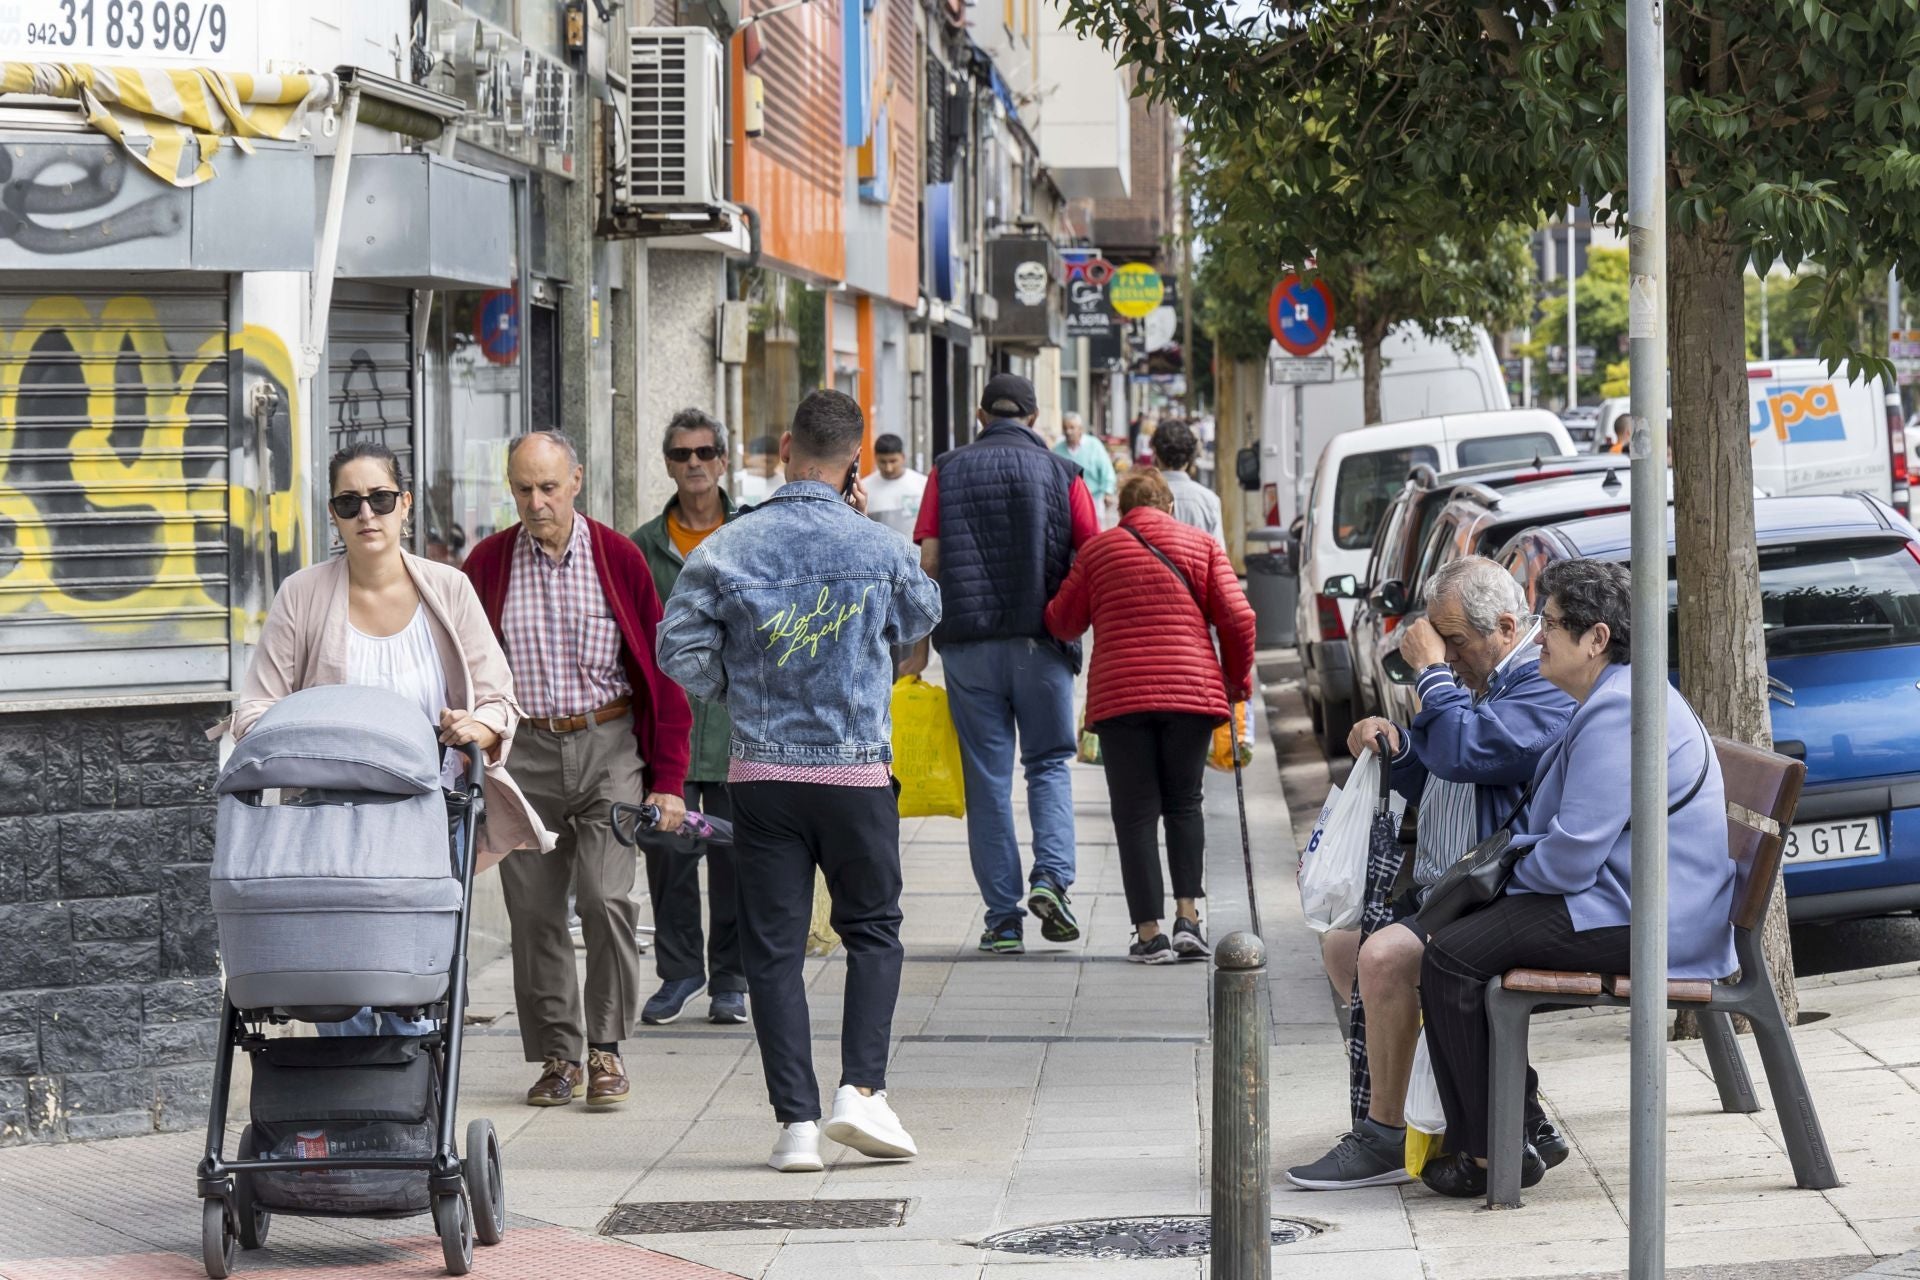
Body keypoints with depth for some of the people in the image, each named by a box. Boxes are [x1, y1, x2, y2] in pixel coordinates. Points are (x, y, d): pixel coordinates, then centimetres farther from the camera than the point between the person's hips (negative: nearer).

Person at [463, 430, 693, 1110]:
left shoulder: (619, 558, 1)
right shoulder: (487, 563, 4)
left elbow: (659, 671, 4)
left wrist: (668, 779, -1)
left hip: (609, 747, -1)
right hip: (524, 751, 2)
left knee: (606, 898, -13)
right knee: (534, 911, 1)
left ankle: (605, 1049, 0)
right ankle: (557, 1056, 12)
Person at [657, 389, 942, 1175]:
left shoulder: (728, 549, -4)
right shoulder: (878, 549, -4)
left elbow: (680, 650, -4)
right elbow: (922, 618, 16)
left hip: (763, 773, 1)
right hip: (857, 771, 0)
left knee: (773, 946, 5)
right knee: (873, 931, 14)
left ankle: (796, 1121, 0)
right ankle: (862, 1089, -1)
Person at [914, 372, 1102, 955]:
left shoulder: (949, 471, 4)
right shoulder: (1060, 474, 2)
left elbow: (928, 559, -2)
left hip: (967, 644, 1)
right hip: (1040, 643, -1)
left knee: (987, 777, 5)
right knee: (1049, 761, 13)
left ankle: (1003, 919, 4)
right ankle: (1051, 875, -9)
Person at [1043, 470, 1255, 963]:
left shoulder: (1098, 549, 7)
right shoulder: (1202, 546, 8)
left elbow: (1061, 623, 10)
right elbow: (1239, 619, 0)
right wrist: (1237, 679, 14)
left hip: (1120, 695, -1)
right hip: (1193, 691, 1)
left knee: (1136, 813, 4)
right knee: (1183, 804, 14)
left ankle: (1150, 931, -2)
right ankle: (1188, 917, -1)